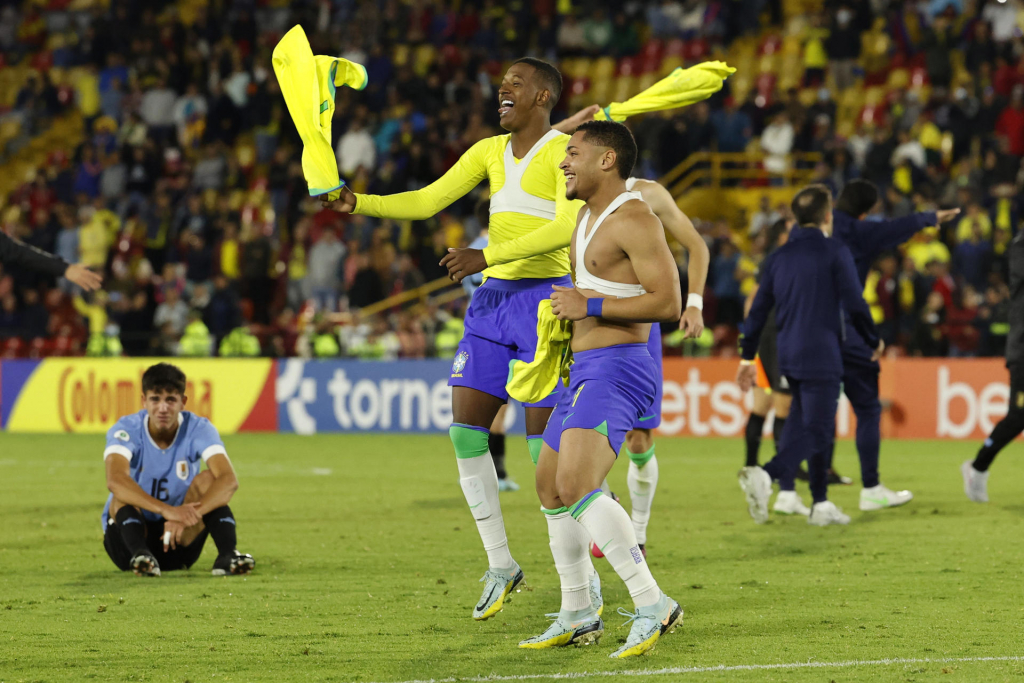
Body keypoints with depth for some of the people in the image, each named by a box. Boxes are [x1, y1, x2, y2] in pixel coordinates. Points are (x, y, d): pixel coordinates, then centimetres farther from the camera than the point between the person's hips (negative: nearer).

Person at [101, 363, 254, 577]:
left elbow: (229, 480, -28)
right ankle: (140, 554, -51)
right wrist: (167, 510, -52)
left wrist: (189, 515, -46)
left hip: (178, 544, 1)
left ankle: (227, 555, -38)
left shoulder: (199, 429, -12)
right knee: (125, 493, -29)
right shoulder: (127, 429, -16)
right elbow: (115, 480, -37)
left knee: (207, 479, -21)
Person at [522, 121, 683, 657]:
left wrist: (588, 306, -20)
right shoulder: (587, 216, 19)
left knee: (576, 487, -27)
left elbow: (669, 303, -21)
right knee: (550, 490, 17)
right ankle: (577, 617, 28)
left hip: (618, 369, -11)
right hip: (584, 370, 11)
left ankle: (652, 606, -29)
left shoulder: (634, 220, -13)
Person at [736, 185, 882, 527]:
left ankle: (821, 504, 18)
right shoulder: (834, 252, -6)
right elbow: (854, 303, -8)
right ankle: (765, 475, -32)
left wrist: (747, 357, 17)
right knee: (814, 433, -8)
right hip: (822, 356, -7)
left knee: (812, 428, 18)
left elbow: (759, 308, 11)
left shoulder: (779, 256, 11)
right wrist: (874, 341, 8)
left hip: (788, 357, 7)